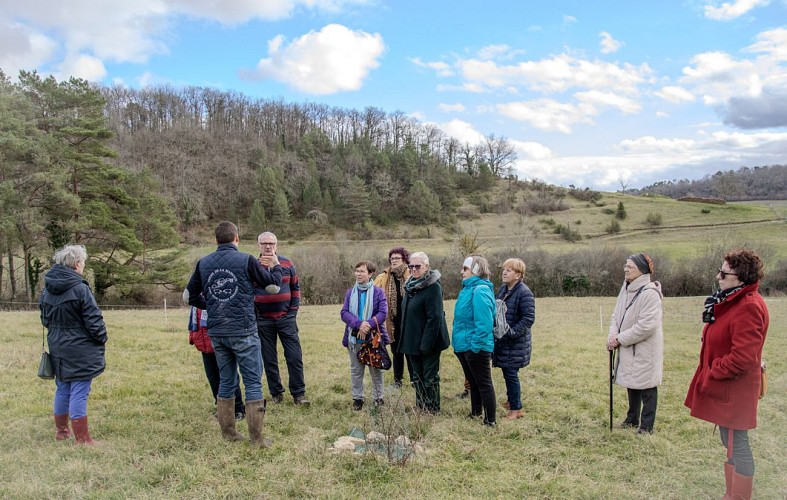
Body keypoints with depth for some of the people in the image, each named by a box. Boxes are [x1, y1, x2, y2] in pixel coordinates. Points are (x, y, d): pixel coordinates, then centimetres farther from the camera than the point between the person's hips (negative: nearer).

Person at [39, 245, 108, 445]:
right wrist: (102, 339, 0)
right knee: (79, 392, -2)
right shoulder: (80, 288, -19)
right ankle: (81, 438, 4)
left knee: (63, 389, 20)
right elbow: (93, 320, -16)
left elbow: (45, 318, 15)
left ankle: (61, 430, 33)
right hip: (80, 350, -7)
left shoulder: (47, 289, 4)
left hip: (57, 348, 8)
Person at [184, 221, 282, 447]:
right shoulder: (246, 260, -8)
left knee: (226, 382, 17)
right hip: (243, 332, -5)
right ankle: (256, 437, 4)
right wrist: (275, 266, 20)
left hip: (217, 333, 5)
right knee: (253, 382, 2)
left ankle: (228, 432, 24)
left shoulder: (203, 263, 5)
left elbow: (190, 296, 12)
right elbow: (273, 284, 2)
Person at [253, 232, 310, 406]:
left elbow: (295, 288, 10)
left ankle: (299, 394, 7)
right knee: (269, 360, 7)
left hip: (286, 318, 0)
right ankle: (276, 393, 20)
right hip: (263, 321, 0)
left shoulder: (286, 264, 3)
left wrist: (293, 311, 3)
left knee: (294, 357, -3)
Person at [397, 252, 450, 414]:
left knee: (430, 377, 4)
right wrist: (405, 339, 12)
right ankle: (420, 407, 29)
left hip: (428, 341, -8)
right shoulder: (411, 285, 9)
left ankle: (432, 410, 16)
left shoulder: (433, 287, -16)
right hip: (412, 342, 8)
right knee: (417, 377, 17)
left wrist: (426, 344, -24)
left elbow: (434, 318, -21)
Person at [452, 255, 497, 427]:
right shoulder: (469, 288, 11)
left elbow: (484, 321, -26)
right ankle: (475, 412, 36)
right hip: (464, 345, 10)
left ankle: (490, 420, 10)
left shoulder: (480, 291, -21)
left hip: (475, 347, -10)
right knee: (472, 381, 21)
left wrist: (476, 344, -24)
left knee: (483, 383, 1)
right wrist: (460, 339, 18)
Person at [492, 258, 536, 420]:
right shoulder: (502, 289, 8)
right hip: (502, 340, 8)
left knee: (511, 374, -2)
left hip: (515, 343, -7)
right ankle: (511, 400, 36)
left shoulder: (524, 293, -17)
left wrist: (512, 332, -23)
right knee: (507, 372, 18)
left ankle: (516, 408, 12)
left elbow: (529, 318, -21)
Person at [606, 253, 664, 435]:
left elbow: (646, 326, -25)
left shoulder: (650, 293, -21)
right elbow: (616, 315, 10)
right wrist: (613, 335, -8)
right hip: (628, 348, 8)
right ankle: (632, 419, 35)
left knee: (647, 387, 4)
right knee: (632, 385, 20)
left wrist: (620, 339, -19)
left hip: (645, 349, -8)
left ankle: (646, 426, 16)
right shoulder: (626, 289, 6)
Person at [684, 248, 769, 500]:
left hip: (734, 388, -11)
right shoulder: (735, 300, 9)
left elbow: (743, 357, -28)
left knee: (737, 446, 1)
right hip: (724, 385, 11)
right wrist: (713, 373, 12)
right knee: (730, 443, 19)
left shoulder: (748, 308, -23)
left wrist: (713, 374, -16)